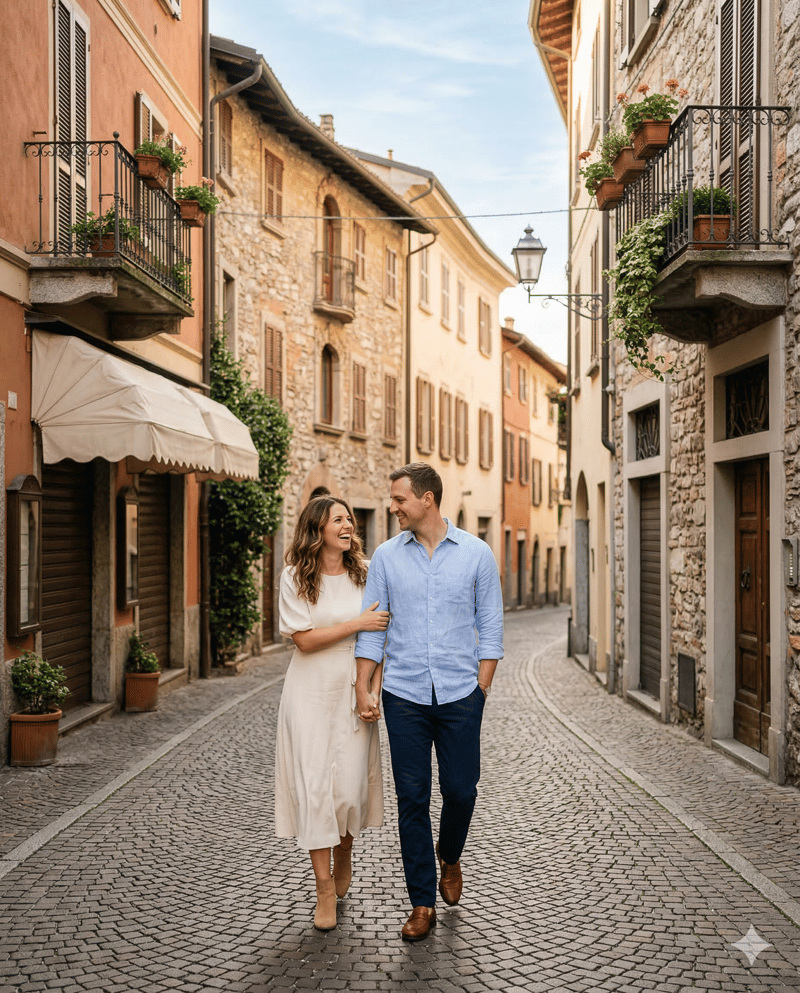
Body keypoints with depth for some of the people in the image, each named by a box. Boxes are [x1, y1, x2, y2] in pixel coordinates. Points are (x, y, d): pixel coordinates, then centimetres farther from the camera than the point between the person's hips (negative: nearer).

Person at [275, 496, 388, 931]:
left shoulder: (365, 573, 3)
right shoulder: (295, 578, -3)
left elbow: (379, 634, 5)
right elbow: (304, 639, -9)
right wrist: (356, 624, -15)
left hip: (353, 690, 2)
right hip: (311, 691, -1)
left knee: (350, 783, 0)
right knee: (313, 783, -3)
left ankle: (343, 857, 30)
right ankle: (324, 888, 7)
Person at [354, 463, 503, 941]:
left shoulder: (477, 554, 0)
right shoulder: (386, 556, 4)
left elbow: (490, 627, 4)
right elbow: (373, 627, 6)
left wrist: (481, 687, -2)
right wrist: (363, 688, -1)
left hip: (460, 696, -1)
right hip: (404, 696, 1)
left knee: (461, 790, 4)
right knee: (412, 799, 3)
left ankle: (449, 856, 37)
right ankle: (422, 904, 14)